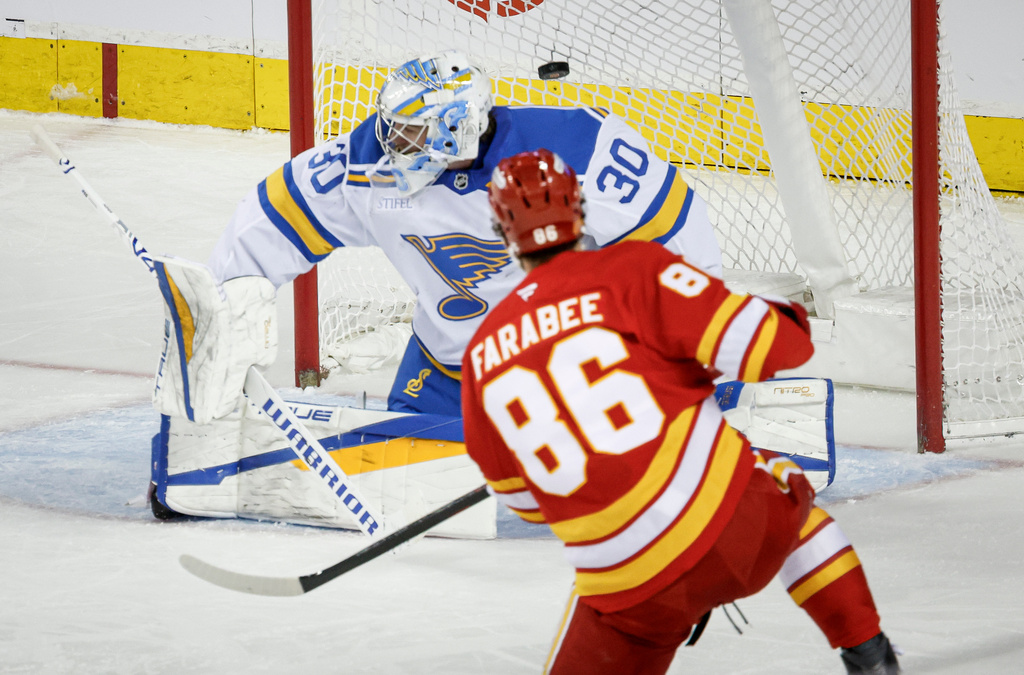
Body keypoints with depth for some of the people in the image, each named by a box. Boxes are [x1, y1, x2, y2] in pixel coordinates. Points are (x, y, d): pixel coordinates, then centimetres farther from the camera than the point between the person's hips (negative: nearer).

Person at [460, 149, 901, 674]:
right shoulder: (629, 270, -4)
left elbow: (520, 497, 18)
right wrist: (786, 319, 14)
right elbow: (756, 342, -10)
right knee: (791, 495, 33)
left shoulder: (482, 355, 8)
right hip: (736, 522, 0)